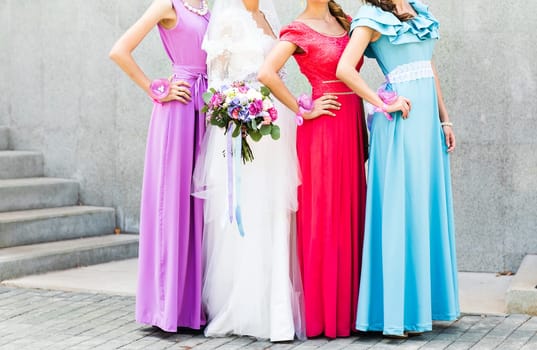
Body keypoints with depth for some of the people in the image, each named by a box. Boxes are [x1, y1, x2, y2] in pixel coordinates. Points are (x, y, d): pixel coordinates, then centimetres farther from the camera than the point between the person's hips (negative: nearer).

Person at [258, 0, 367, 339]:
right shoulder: (298, 30, -5)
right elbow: (267, 73, -19)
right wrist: (302, 111, -13)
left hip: (354, 123, 7)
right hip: (325, 129, -7)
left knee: (351, 214, 9)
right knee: (326, 217, -4)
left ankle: (348, 307, 17)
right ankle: (324, 312, 4)